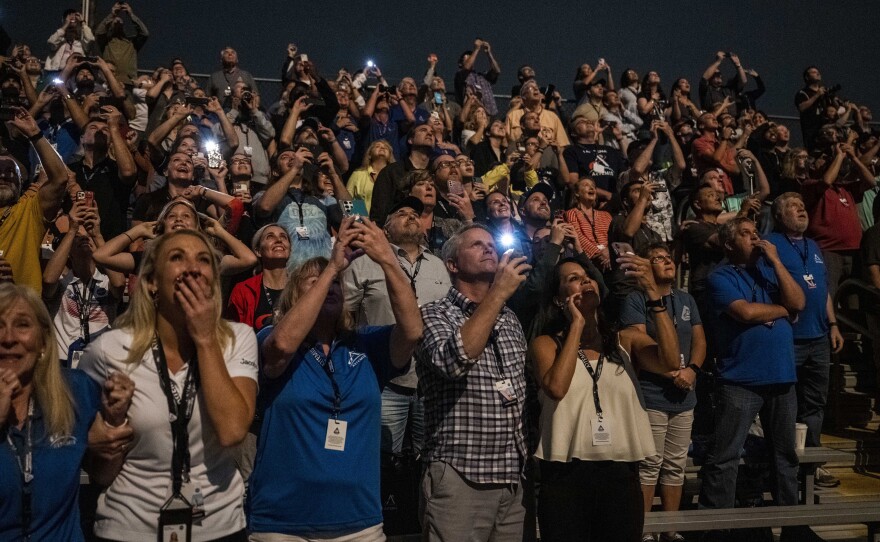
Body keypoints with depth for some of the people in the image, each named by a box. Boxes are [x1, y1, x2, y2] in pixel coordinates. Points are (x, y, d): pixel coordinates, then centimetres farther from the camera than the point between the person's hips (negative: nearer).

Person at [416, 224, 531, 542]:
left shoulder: (510, 321, 13)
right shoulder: (434, 315, -4)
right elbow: (454, 360, -25)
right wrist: (499, 293, -19)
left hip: (512, 482, 6)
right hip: (458, 481, -5)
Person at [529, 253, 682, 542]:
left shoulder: (626, 339, 8)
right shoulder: (546, 344, 1)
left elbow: (669, 362, -11)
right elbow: (556, 388, -18)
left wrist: (652, 292, -17)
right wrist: (576, 325, -9)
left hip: (621, 473, 2)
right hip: (566, 474, -2)